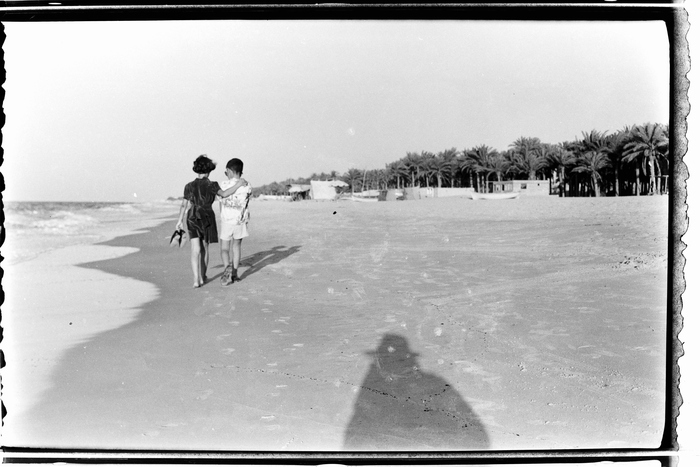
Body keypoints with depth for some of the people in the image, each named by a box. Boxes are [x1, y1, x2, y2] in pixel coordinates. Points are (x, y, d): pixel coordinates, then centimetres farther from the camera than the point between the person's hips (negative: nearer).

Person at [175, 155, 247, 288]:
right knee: (204, 248, 14)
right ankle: (202, 277, 24)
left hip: (192, 218, 2)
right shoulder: (211, 185, -9)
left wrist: (180, 221, 8)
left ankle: (196, 279, -15)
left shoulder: (189, 186, 2)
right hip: (207, 218, -2)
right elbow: (224, 194, -24)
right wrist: (238, 184, -17)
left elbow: (184, 205, 2)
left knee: (195, 250, -2)